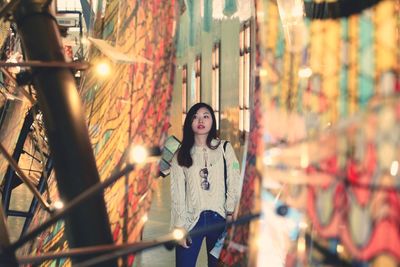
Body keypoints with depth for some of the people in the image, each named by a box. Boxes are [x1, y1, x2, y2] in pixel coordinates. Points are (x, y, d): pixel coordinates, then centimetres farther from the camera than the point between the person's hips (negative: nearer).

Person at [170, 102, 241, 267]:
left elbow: (234, 183, 1)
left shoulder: (224, 148, 5)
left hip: (218, 218, 0)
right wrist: (179, 226, -5)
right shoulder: (181, 155, 8)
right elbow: (177, 193, 2)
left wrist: (231, 214, -8)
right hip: (191, 218, 0)